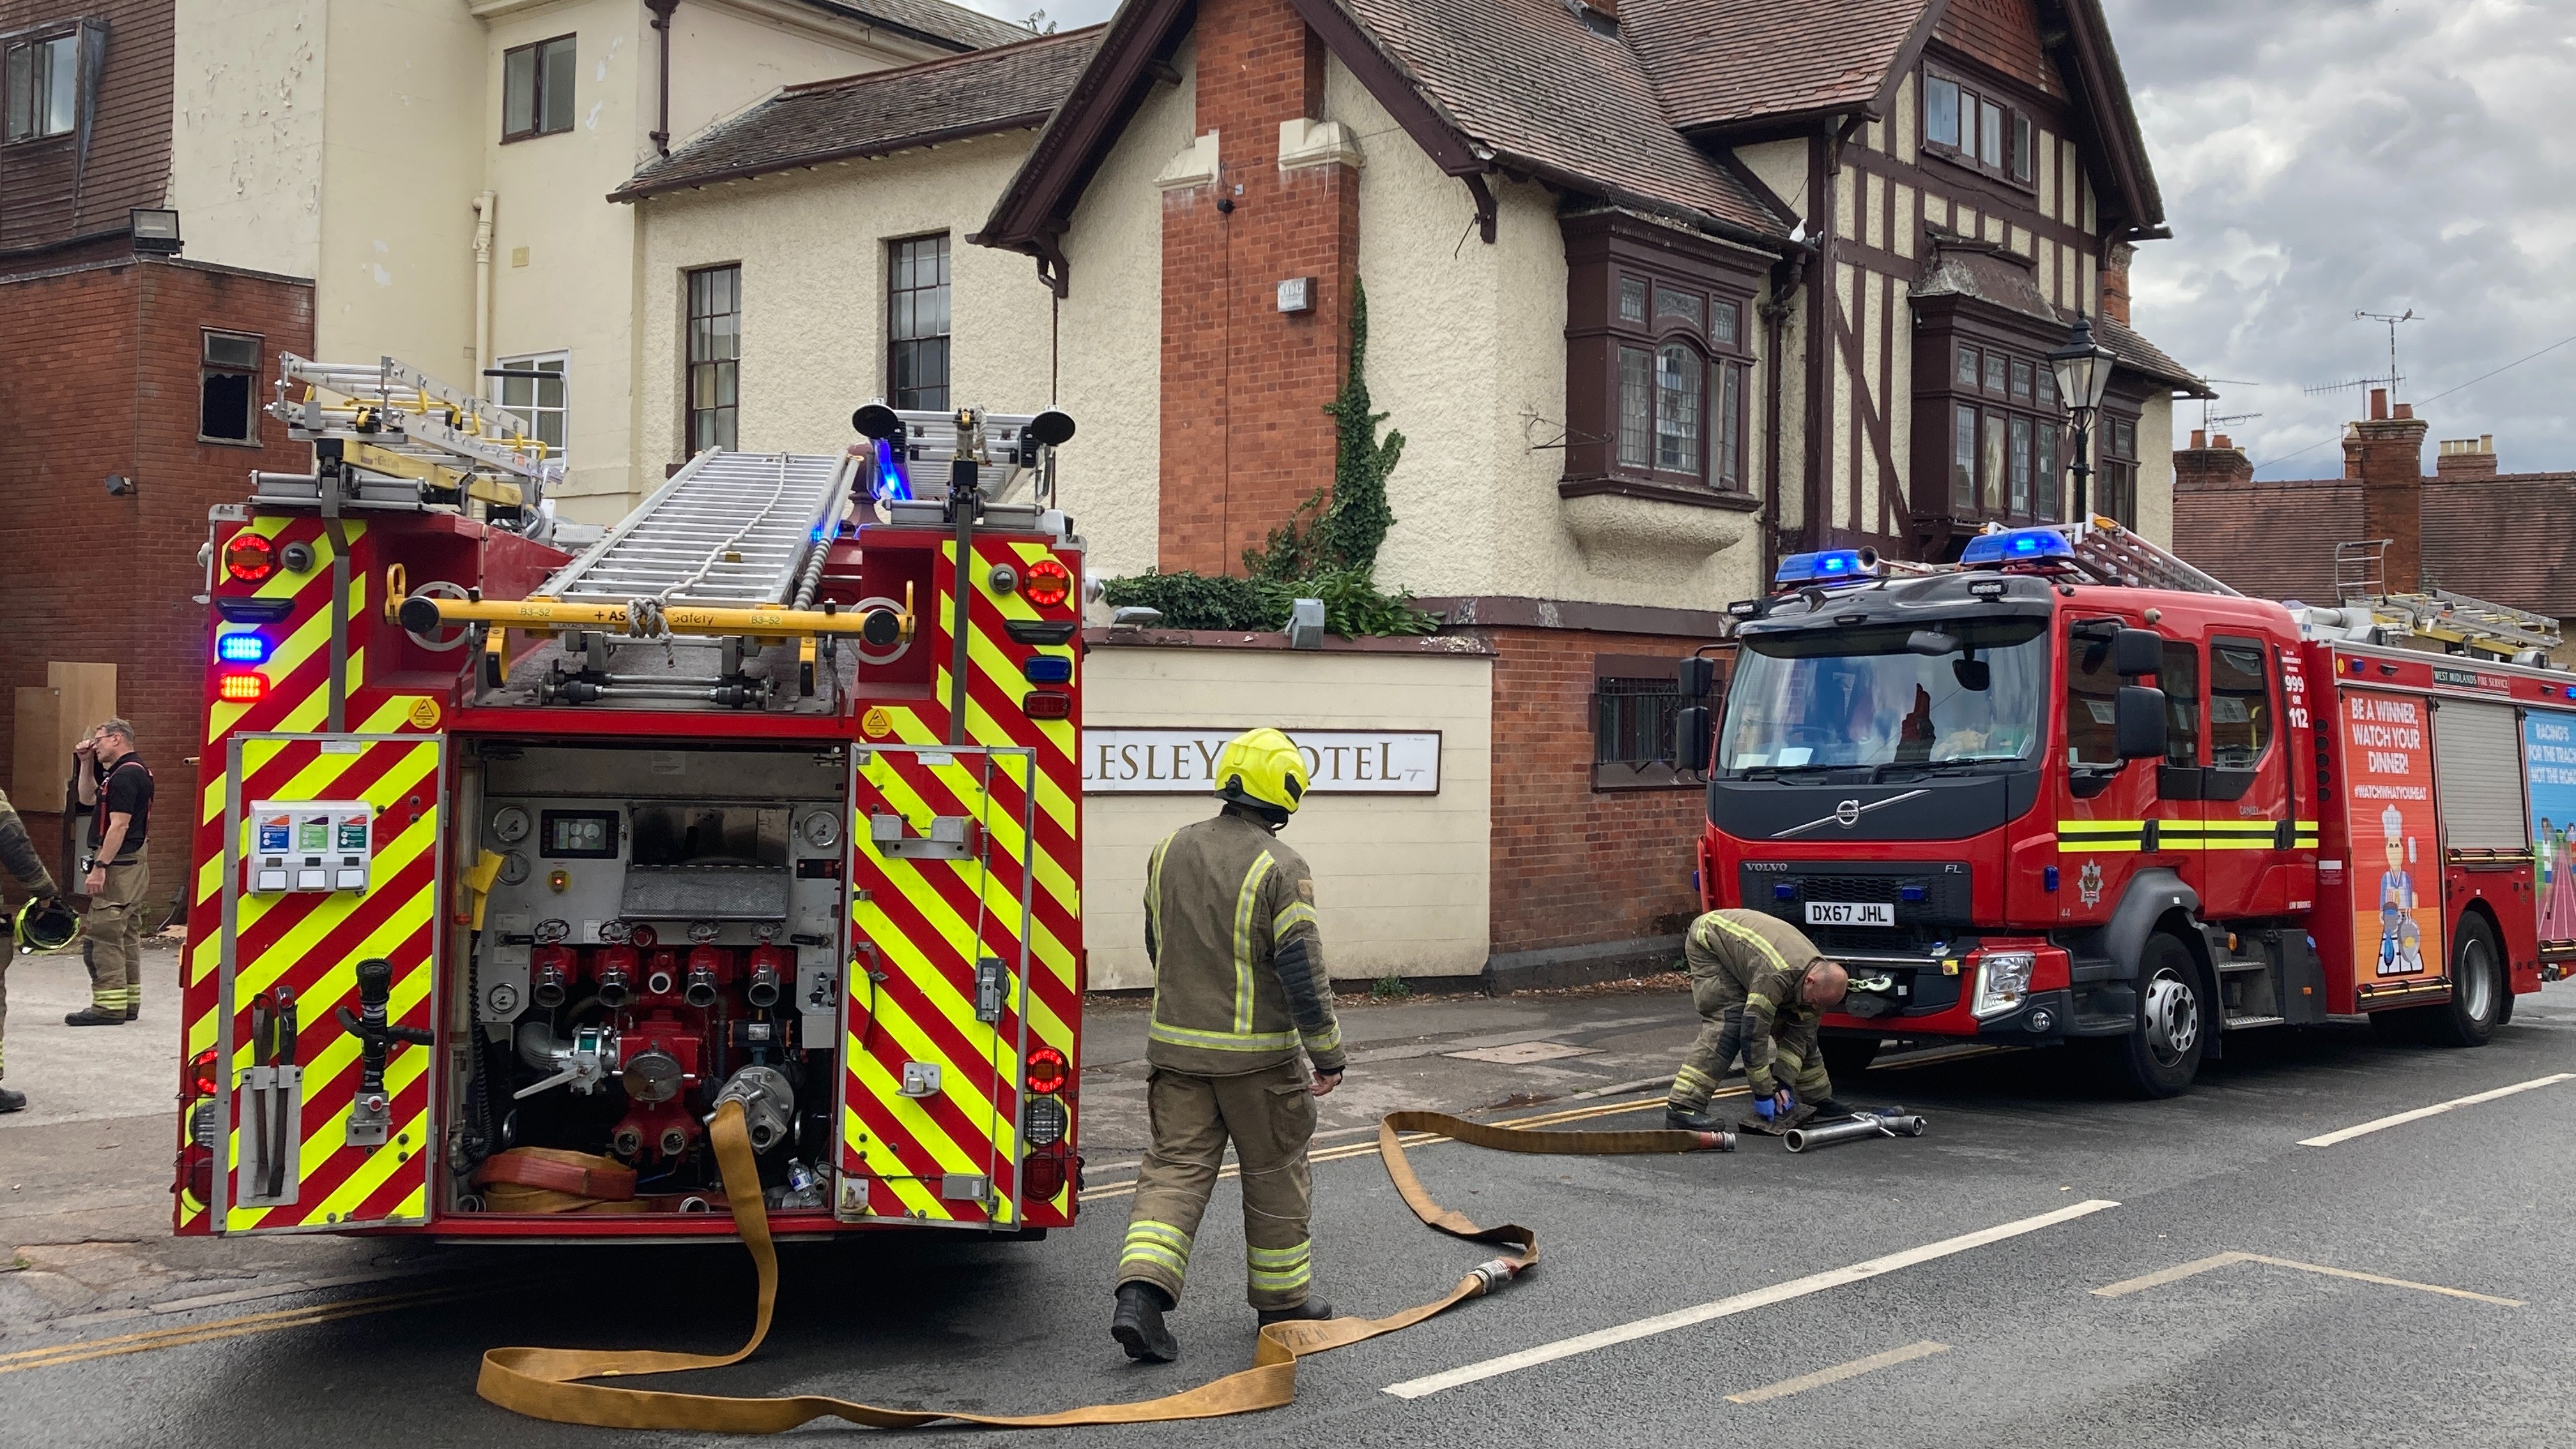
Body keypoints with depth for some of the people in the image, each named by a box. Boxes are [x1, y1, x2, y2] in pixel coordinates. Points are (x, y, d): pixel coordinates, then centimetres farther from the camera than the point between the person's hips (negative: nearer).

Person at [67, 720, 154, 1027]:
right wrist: (87, 763, 19)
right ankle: (128, 1002, 17)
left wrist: (99, 867, -23)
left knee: (104, 934, -9)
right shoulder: (134, 772, 17)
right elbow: (88, 798, 29)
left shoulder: (125, 775, -16)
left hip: (116, 864, -11)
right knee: (126, 935, 13)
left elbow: (118, 826, -22)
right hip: (132, 864, 11)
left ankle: (108, 1006, -10)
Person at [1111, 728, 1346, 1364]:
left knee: (1175, 1168, 5)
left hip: (1176, 1046, 5)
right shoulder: (1280, 868, -15)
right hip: (1256, 1055, -4)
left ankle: (1141, 1294, -12)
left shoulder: (1171, 851, 4)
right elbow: (1303, 969, -18)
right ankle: (1280, 1298, 25)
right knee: (1274, 1173, 12)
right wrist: (1328, 1053, -10)